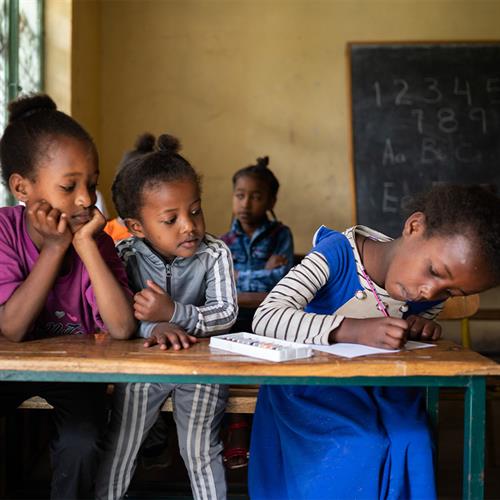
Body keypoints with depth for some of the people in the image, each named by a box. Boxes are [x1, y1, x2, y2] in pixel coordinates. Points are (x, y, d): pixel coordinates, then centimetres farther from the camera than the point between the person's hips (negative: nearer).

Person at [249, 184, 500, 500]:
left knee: (412, 445, -23)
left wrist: (423, 331, -11)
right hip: (312, 379, -4)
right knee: (358, 449, -29)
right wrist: (353, 330, -45)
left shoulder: (432, 298, -6)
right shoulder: (337, 253, -22)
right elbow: (265, 318, -32)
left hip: (379, 385, 4)